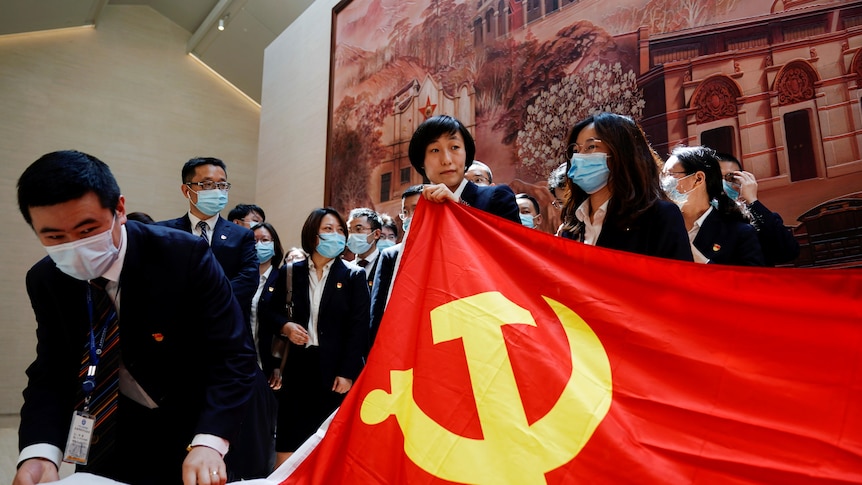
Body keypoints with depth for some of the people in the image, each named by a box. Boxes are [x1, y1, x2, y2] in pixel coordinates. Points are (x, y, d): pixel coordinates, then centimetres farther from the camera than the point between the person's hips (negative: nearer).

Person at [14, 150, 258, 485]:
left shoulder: (185, 257, -24)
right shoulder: (46, 281, -9)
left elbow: (232, 357, -26)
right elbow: (52, 374, -7)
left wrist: (208, 444, -40)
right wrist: (39, 452, -25)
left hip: (190, 429, -3)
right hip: (110, 435, 4)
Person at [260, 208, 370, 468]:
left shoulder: (353, 275, -1)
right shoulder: (291, 272, 6)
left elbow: (359, 327, -6)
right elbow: (270, 310, 15)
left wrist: (347, 373, -12)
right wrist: (285, 326, -7)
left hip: (335, 367, -2)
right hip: (300, 364, 2)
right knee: (288, 445, 5)